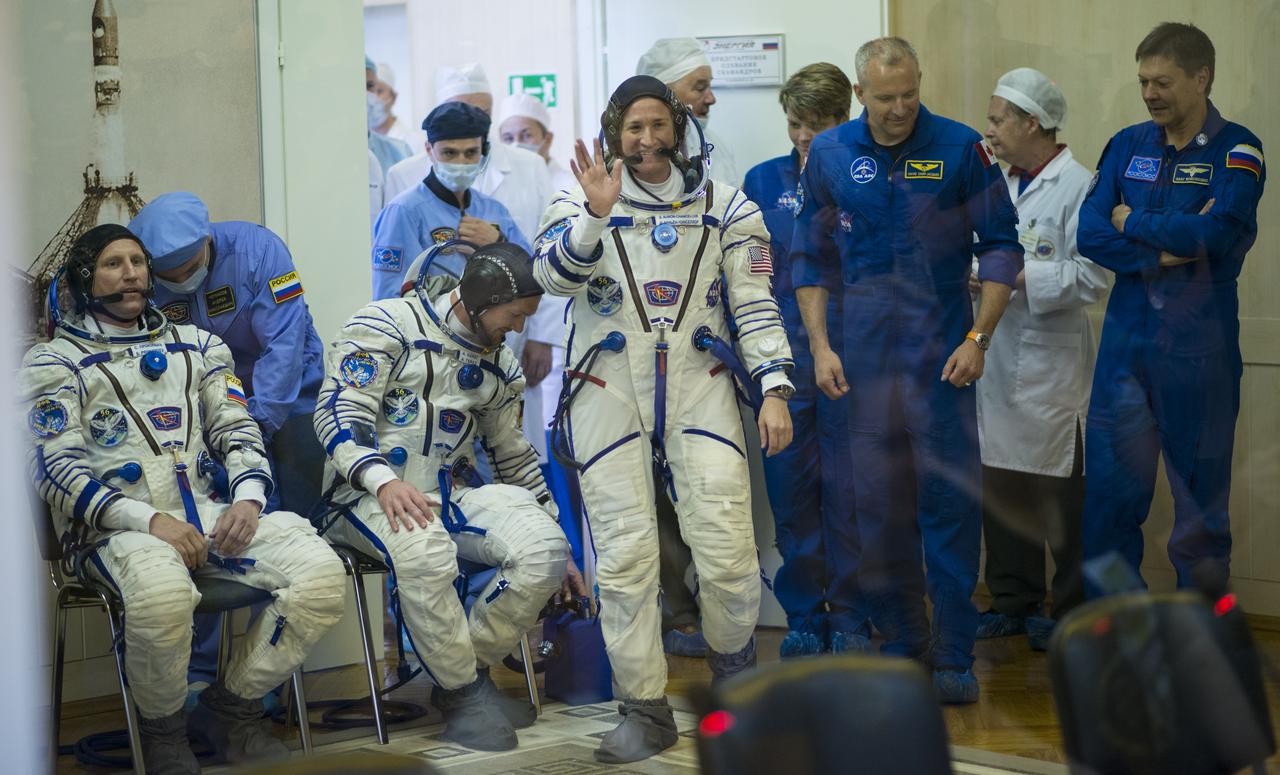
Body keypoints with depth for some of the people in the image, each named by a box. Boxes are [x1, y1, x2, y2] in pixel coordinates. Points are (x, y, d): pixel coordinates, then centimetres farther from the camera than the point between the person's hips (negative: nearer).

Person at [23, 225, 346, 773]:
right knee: (162, 593, -41)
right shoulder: (56, 362, 7)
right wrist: (149, 520, -18)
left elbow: (238, 430, 17)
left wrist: (248, 498, -6)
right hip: (117, 526, -5)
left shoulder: (195, 346, 22)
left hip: (208, 514, 5)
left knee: (321, 572, -21)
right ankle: (163, 731, -10)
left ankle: (229, 710, -2)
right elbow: (57, 468, -5)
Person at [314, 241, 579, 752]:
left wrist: (556, 548, 21)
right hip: (371, 496, -6)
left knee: (542, 549, -21)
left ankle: (465, 670, -5)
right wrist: (383, 480, -32)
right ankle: (466, 691, -18)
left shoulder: (498, 365, 15)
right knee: (424, 551, -39)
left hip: (454, 496, 6)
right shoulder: (386, 326, -6)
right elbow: (339, 415, -14)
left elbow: (514, 456, 23)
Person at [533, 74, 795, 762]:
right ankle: (645, 711, 5)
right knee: (624, 558, -5)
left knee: (728, 551, -9)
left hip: (698, 387, 1)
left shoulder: (723, 207, 11)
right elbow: (551, 273, -12)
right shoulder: (584, 202, 6)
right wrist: (595, 215, -29)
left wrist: (774, 389, -3)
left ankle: (734, 667, 20)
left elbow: (755, 304, 8)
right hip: (609, 391, 0)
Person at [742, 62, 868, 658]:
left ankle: (849, 619, 13)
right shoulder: (764, 181, 9)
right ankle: (803, 616, 17)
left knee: (847, 491, 2)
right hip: (783, 358, 2)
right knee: (790, 490, 6)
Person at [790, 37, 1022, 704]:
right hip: (865, 353, 3)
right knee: (878, 504, 6)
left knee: (950, 498, -4)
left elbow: (1001, 245, 1)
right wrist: (819, 345, 3)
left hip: (941, 352, -2)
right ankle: (900, 644, 18)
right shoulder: (829, 154, 4)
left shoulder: (959, 148, -3)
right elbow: (811, 258, 11)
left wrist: (978, 337, -6)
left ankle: (954, 655, 3)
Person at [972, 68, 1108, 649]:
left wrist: (1014, 278, -21)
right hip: (998, 360, 8)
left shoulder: (1078, 186, -10)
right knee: (1001, 489, 12)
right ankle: (1013, 602, 22)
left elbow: (1089, 277, -19)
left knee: (1063, 497, -1)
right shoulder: (1001, 187, 17)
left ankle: (1072, 614, 8)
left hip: (1051, 365, -8)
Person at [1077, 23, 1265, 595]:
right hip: (1126, 343, 3)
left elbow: (1218, 232, -21)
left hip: (1199, 350, -3)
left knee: (1201, 494, 6)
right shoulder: (1128, 146, 8)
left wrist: (1132, 224, -9)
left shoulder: (1236, 151, -4)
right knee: (1110, 489, 3)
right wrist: (1165, 250, -15)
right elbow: (1089, 233, -2)